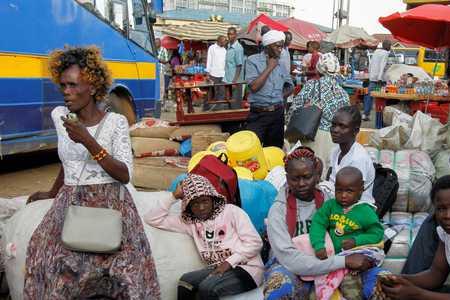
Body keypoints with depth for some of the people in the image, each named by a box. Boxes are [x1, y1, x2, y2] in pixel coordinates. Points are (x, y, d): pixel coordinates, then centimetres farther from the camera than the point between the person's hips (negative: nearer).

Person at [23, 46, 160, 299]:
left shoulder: (116, 122, -7)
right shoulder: (59, 116, 5)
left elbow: (125, 175, -13)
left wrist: (88, 141, -21)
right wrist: (53, 193, 32)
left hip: (110, 205, -3)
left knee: (121, 278, -12)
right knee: (51, 269, -10)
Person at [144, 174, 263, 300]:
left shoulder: (232, 211, -2)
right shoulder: (189, 222, 10)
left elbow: (255, 242, -8)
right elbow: (152, 219, 8)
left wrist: (229, 262, -17)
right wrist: (174, 196, 0)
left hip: (246, 269, -4)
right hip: (218, 269, 4)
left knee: (207, 288, -29)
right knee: (185, 281, -23)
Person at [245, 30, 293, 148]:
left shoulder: (280, 64, 10)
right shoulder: (253, 60, -6)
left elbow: (290, 86, 21)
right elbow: (254, 86, -18)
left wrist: (280, 97, 4)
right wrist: (269, 68, -12)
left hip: (278, 113, 5)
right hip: (258, 114, -5)